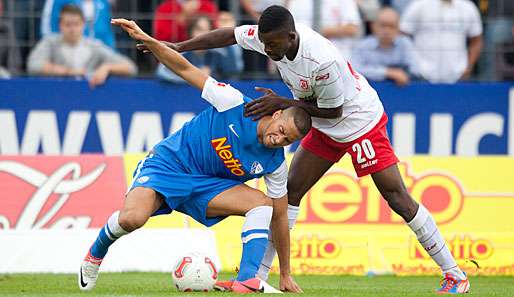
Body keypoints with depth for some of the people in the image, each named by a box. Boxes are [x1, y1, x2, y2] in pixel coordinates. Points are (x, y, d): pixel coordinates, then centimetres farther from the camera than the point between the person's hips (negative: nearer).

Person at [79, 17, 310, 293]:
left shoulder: (275, 164, -7)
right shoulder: (235, 104, -19)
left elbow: (279, 217, 2)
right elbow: (185, 69, -15)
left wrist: (285, 274, 4)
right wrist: (147, 40, -27)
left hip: (207, 186, 4)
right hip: (169, 164, -4)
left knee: (263, 204, -19)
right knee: (132, 219, -31)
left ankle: (247, 280, -27)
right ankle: (95, 254, 3)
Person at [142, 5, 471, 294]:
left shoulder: (323, 61, -37)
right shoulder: (273, 36, -16)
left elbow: (332, 110, -23)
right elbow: (229, 35, -1)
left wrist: (282, 103, -24)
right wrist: (179, 47, -2)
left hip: (361, 123, -7)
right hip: (325, 130, 7)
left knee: (398, 199, -7)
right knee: (290, 191, 1)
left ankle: (455, 275, 0)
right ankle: (258, 275, 4)